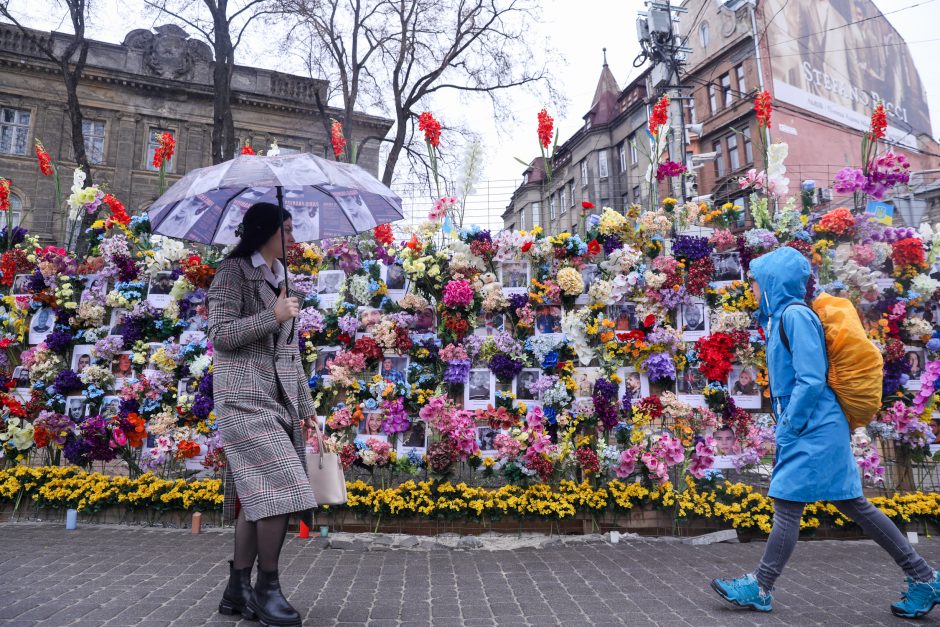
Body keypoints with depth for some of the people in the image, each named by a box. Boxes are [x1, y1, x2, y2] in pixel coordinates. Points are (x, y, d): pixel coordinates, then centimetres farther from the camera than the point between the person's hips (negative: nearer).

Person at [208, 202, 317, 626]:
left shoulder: (281, 278, 20)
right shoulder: (233, 272, -1)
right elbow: (220, 334, -9)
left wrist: (305, 403, 16)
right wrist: (272, 317, -14)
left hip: (279, 396, 7)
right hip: (245, 396, -7)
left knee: (255, 496, 7)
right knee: (279, 488, -15)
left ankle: (238, 590, 16)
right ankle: (267, 587, -2)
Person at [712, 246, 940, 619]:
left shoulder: (795, 314, -15)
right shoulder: (781, 317, 14)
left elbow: (811, 380, -21)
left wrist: (789, 429, -15)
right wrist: (787, 429, 17)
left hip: (814, 431, -10)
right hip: (813, 431, 10)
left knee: (787, 505, -3)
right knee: (855, 506, 14)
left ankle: (760, 590, 7)